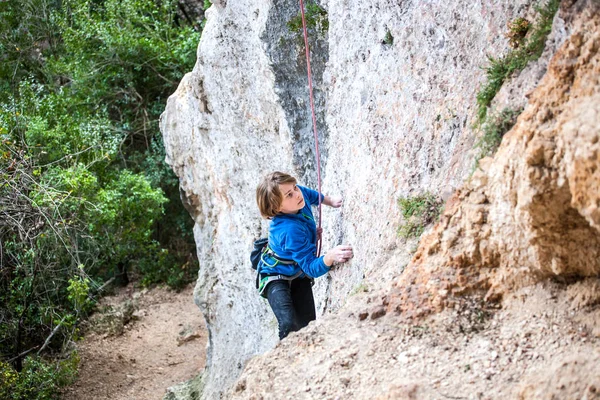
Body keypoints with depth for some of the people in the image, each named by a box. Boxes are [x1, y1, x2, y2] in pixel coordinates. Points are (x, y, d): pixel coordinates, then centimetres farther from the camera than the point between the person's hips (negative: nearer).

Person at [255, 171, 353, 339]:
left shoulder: (299, 192, -20)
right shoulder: (290, 231, -41)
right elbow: (312, 268, -40)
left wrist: (330, 201, 19)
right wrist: (330, 256, -59)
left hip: (299, 275, 8)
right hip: (277, 276, -8)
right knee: (290, 325, -29)